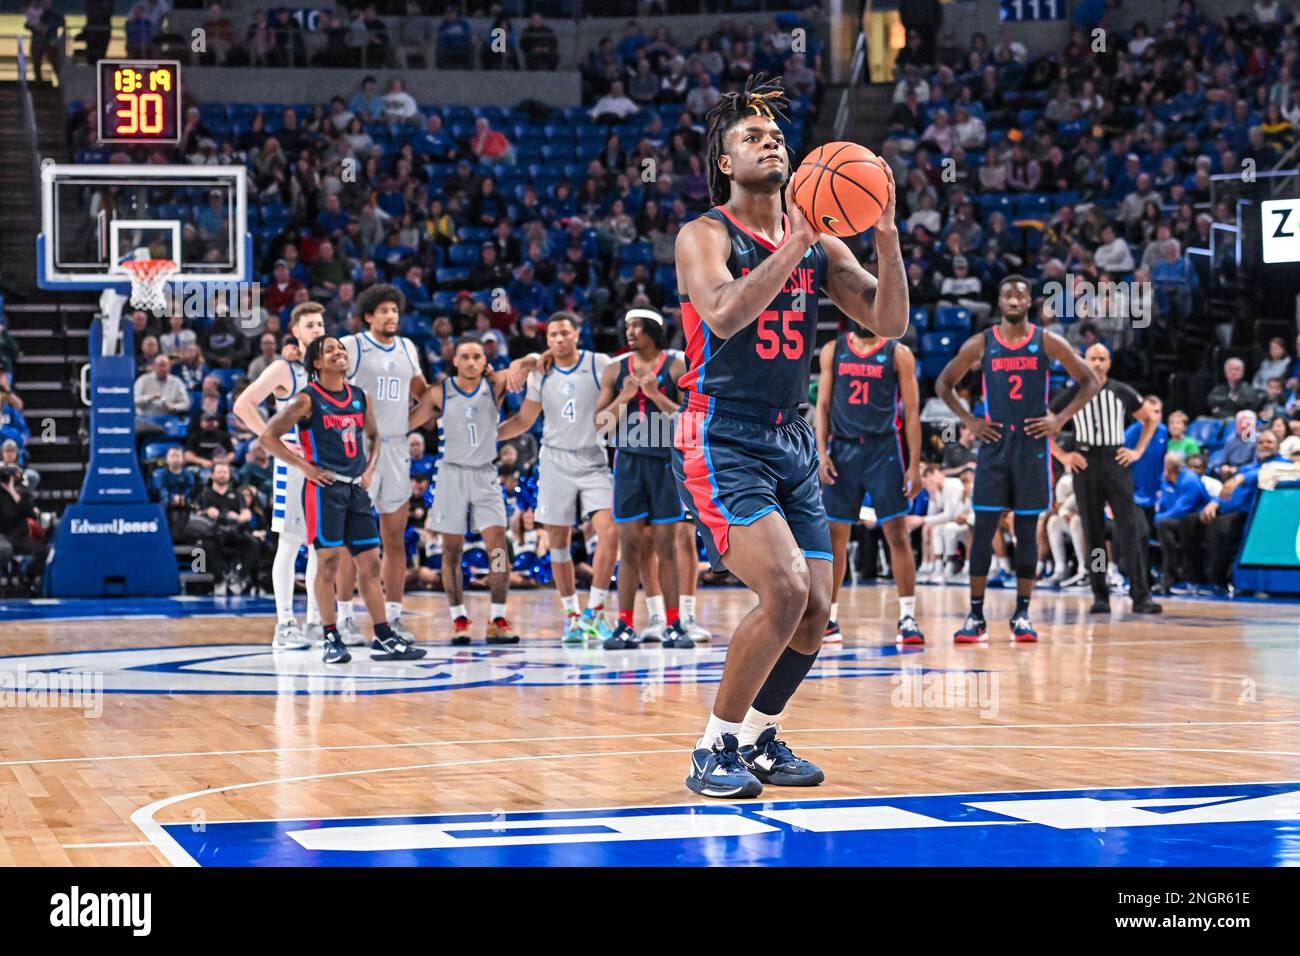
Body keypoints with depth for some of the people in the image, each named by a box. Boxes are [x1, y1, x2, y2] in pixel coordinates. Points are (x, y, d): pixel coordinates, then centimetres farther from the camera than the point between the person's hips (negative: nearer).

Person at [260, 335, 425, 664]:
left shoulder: (360, 398, 11)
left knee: (370, 563, 5)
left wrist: (371, 468, 11)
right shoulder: (307, 400, -6)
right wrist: (304, 466, -11)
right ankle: (331, 639, 1)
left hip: (356, 488, 6)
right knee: (328, 561, -5)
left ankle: (384, 639, 9)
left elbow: (374, 435, 27)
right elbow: (269, 436, -9)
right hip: (324, 487, -6)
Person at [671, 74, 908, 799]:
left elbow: (889, 323, 0)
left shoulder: (820, 246, 9)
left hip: (792, 441, 7)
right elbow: (722, 315, -26)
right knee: (785, 591, -22)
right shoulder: (705, 236, -6)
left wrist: (887, 236, -13)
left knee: (816, 612, 5)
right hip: (720, 440, -6)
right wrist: (793, 244, -27)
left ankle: (759, 736, 29)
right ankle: (716, 747, -7)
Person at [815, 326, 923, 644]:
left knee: (897, 532, -7)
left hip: (884, 449, -3)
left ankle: (908, 618, -4)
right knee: (834, 535, 5)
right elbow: (823, 405, 9)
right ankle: (829, 618, 14)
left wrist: (914, 465, -7)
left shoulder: (898, 354, 0)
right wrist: (822, 453, -3)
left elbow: (911, 412, -1)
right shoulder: (833, 351, 8)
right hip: (843, 449, 3)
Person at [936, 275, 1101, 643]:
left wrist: (1061, 419, -4)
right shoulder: (981, 343, 2)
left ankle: (1022, 616, 10)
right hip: (994, 442, 0)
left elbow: (1090, 382, 5)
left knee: (1027, 530, 3)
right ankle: (976, 617, 0)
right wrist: (969, 421, 0)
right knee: (983, 528, -4)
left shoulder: (1047, 342, 0)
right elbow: (944, 383, 11)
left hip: (1032, 443, 0)